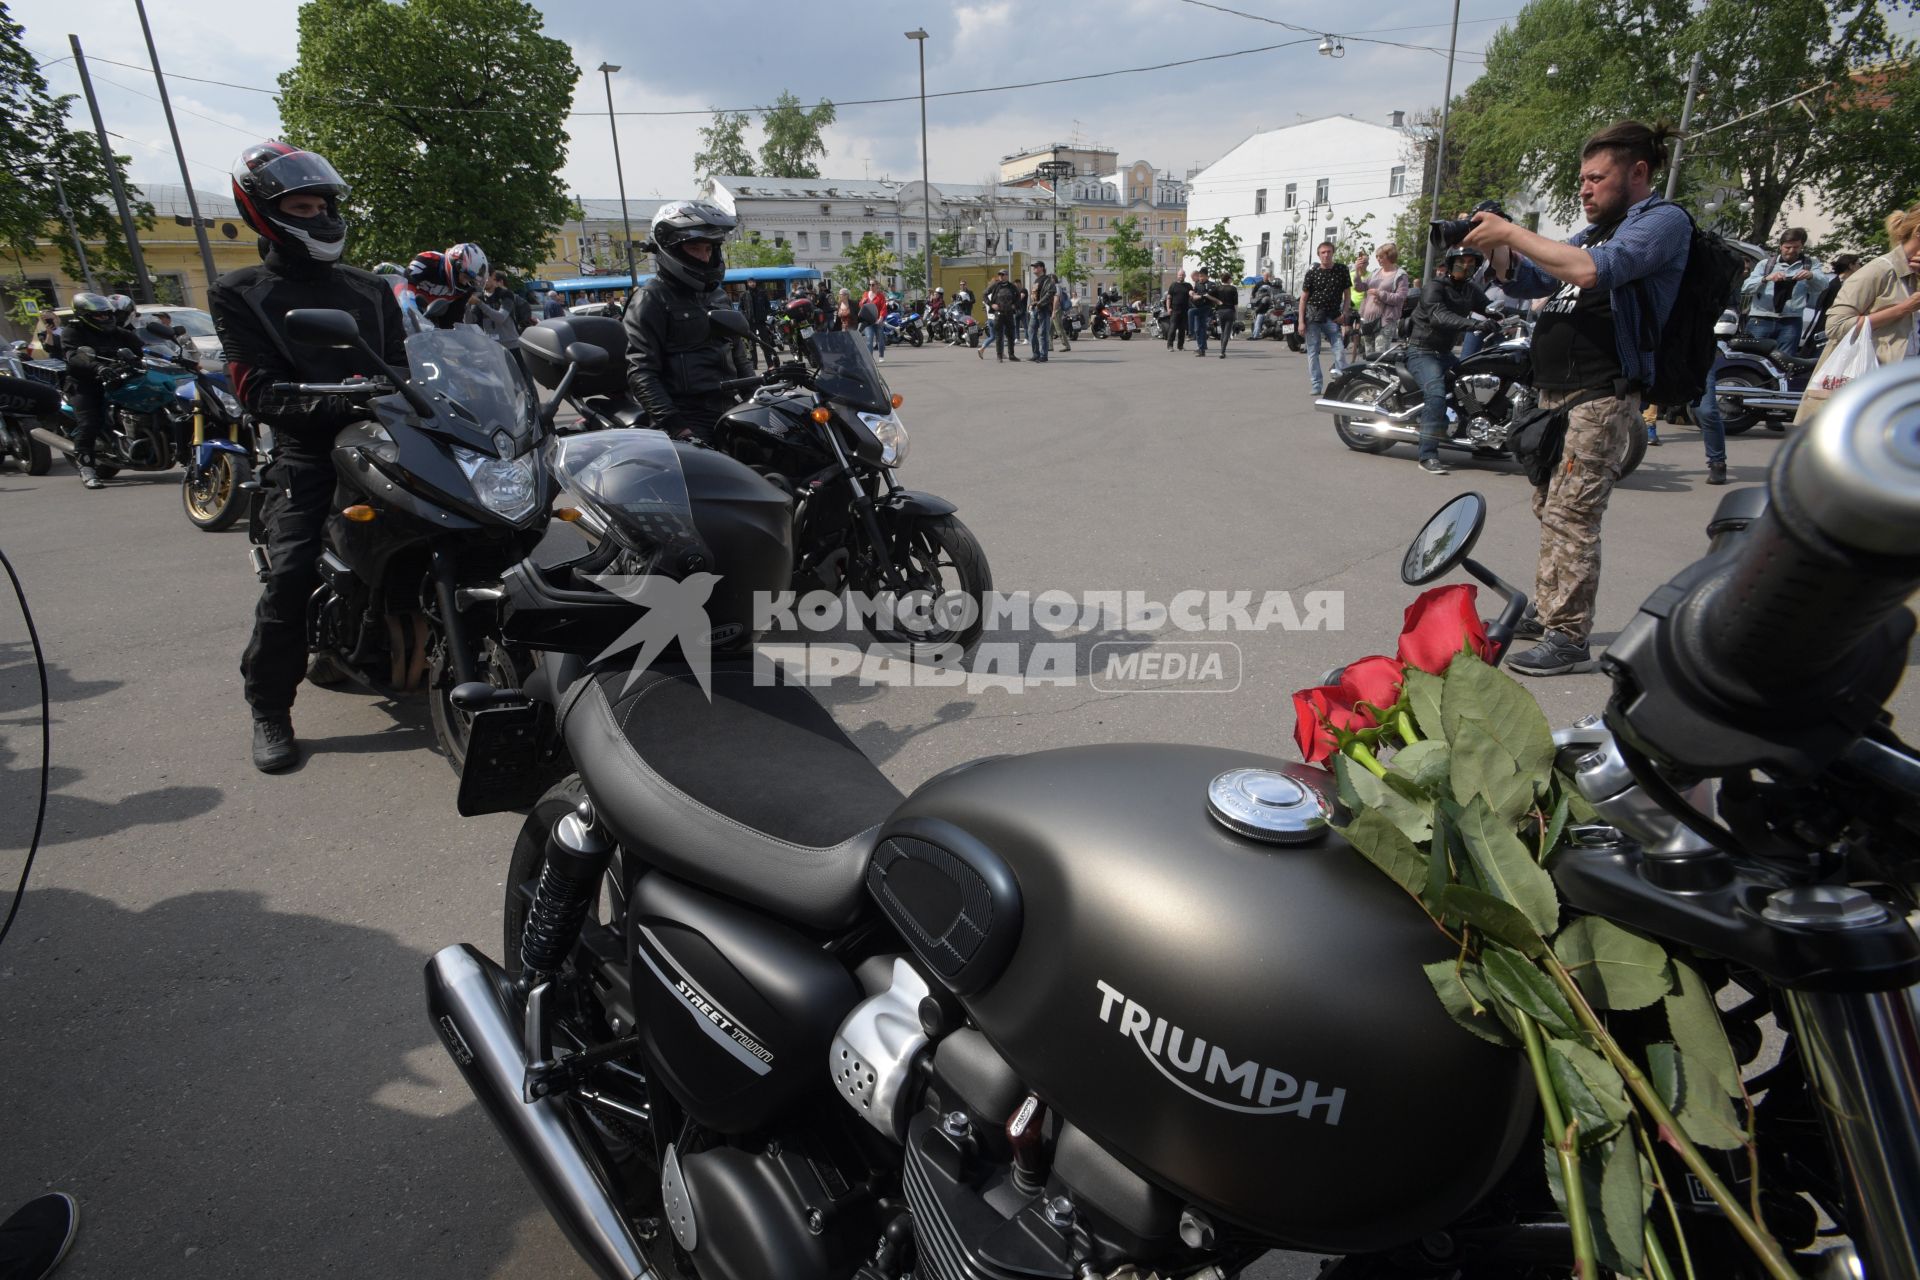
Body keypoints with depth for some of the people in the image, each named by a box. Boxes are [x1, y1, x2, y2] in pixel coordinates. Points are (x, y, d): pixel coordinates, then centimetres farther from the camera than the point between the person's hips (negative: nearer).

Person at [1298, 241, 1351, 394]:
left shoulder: (1341, 269, 3)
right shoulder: (1312, 272, 1)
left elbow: (1347, 293, 9)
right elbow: (1304, 297, 2)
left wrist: (1344, 313, -3)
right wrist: (1301, 321, -4)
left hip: (1332, 317, 0)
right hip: (1313, 315, 0)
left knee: (1339, 350, -9)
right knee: (1313, 351, 2)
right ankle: (1317, 385, 9)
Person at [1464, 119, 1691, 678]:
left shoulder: (1664, 220, -4)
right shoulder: (1595, 230, 21)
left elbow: (1593, 271, -22)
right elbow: (1526, 282, 23)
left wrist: (1511, 232, -17)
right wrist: (1497, 247, 4)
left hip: (1601, 396, -9)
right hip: (1555, 393, 9)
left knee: (1571, 514, -13)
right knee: (1548, 507, 12)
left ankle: (1568, 639, -9)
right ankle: (1544, 611, 22)